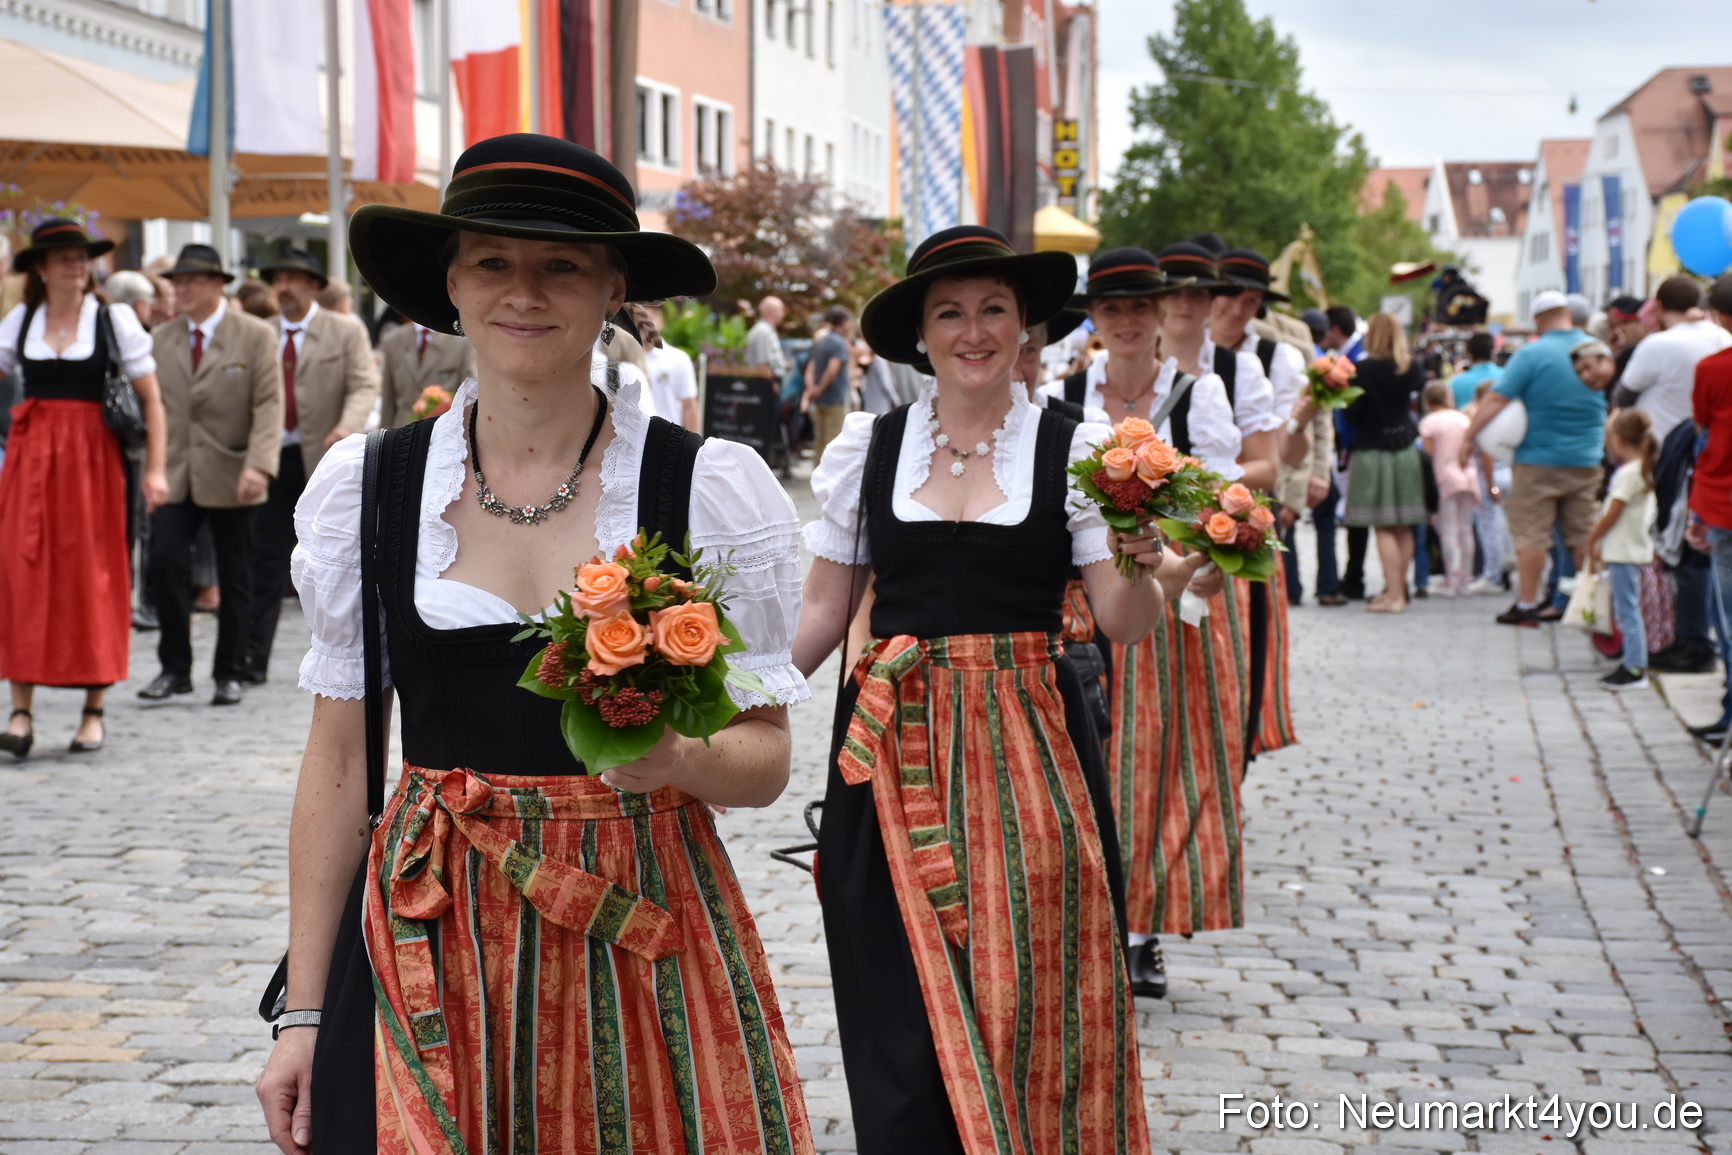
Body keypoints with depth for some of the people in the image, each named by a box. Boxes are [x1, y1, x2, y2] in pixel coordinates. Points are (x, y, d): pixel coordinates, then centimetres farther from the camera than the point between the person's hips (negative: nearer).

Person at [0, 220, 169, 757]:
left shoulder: (114, 319, 1)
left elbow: (151, 399, -1)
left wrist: (156, 469, -6)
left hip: (92, 457, -2)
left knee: (92, 578, 1)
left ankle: (94, 712, 10)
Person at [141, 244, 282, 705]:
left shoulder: (254, 335, -2)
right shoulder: (161, 339, 10)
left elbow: (269, 404, -8)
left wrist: (259, 465, -20)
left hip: (230, 476, -2)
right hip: (175, 474, 3)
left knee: (234, 578, 4)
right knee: (165, 563, -10)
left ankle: (228, 674, 16)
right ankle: (175, 668, 3)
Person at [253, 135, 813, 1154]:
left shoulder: (711, 486, -3)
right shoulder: (366, 485, 2)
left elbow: (766, 757, 1)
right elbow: (340, 760, 5)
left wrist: (673, 757, -21)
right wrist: (305, 1011, 4)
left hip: (643, 936, -1)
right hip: (426, 942, 1)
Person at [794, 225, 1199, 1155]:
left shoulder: (1072, 449, 2)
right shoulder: (867, 447, 5)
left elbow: (1123, 623, -2)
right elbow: (821, 613, 7)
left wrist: (1143, 568, -23)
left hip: (1028, 753, 0)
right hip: (894, 753, 1)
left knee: (1031, 997, 3)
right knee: (907, 1019, 0)